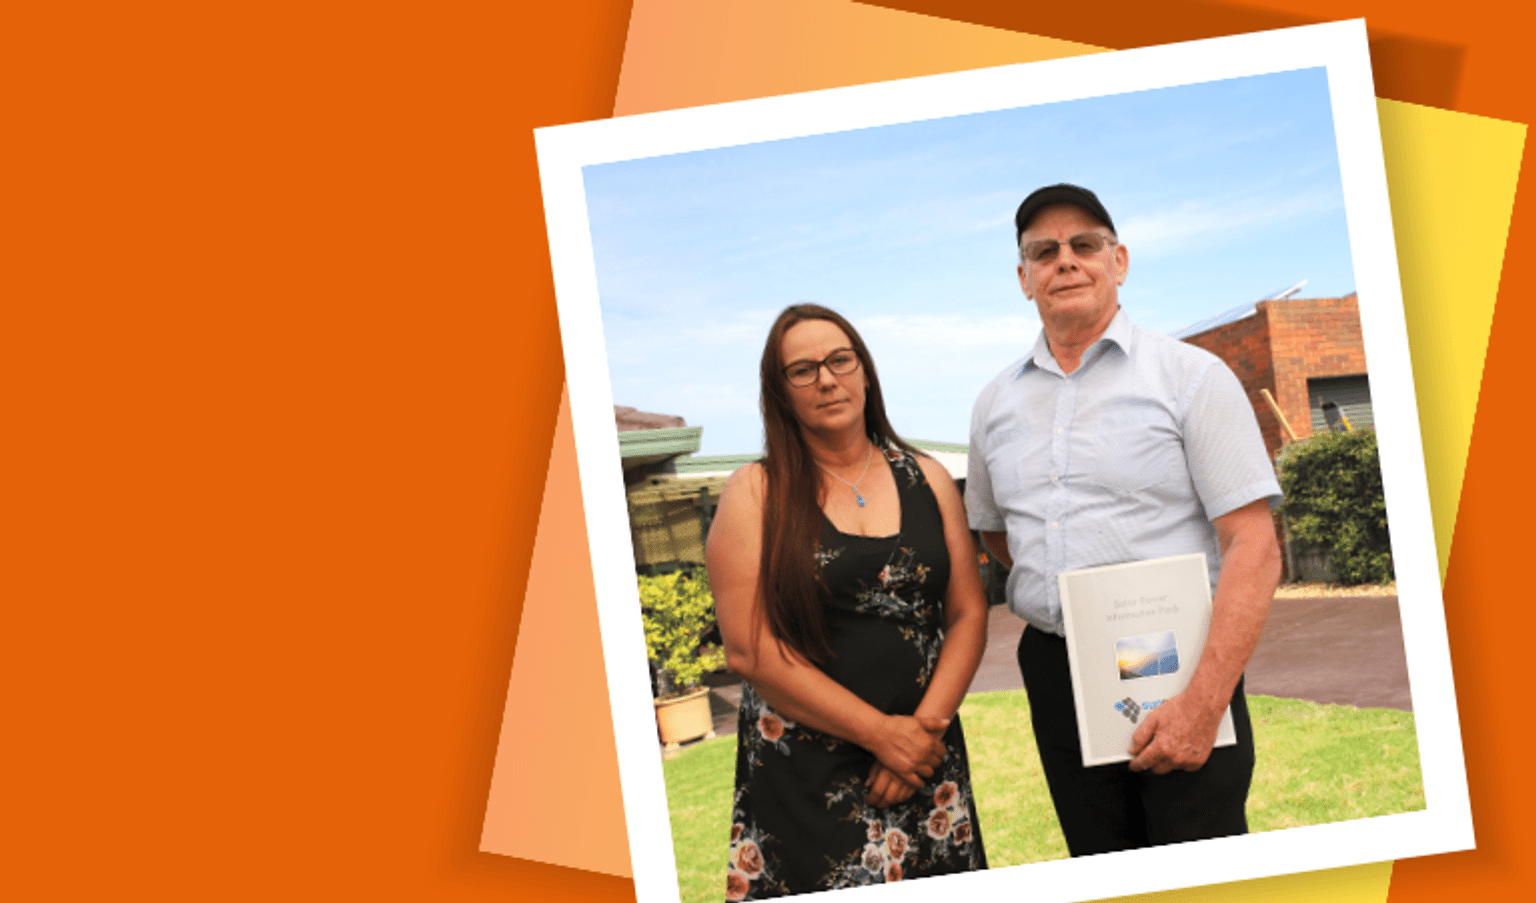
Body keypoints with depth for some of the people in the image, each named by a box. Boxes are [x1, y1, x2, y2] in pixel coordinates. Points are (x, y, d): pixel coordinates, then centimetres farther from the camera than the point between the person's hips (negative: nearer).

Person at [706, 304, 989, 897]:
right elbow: (748, 648, -9)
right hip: (803, 777, -3)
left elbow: (968, 614, 7)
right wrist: (881, 732, -13)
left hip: (925, 759, 3)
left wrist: (924, 726, -9)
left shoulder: (927, 481, 10)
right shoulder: (755, 493, -1)